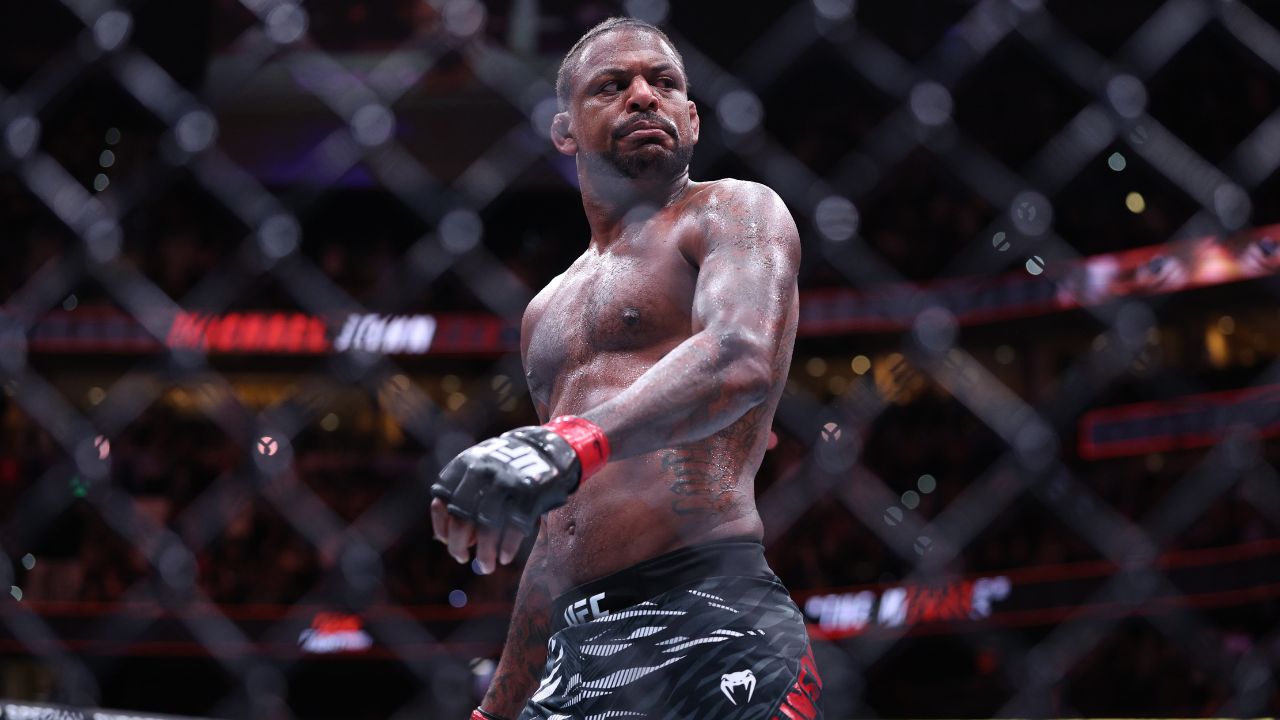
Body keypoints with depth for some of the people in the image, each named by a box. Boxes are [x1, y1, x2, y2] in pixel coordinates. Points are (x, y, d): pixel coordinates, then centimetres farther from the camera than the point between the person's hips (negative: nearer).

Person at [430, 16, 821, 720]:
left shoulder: (733, 212, 5)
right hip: (574, 656, 6)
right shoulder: (548, 313, 26)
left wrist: (571, 443, -33)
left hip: (711, 627, -6)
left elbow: (741, 358, -18)